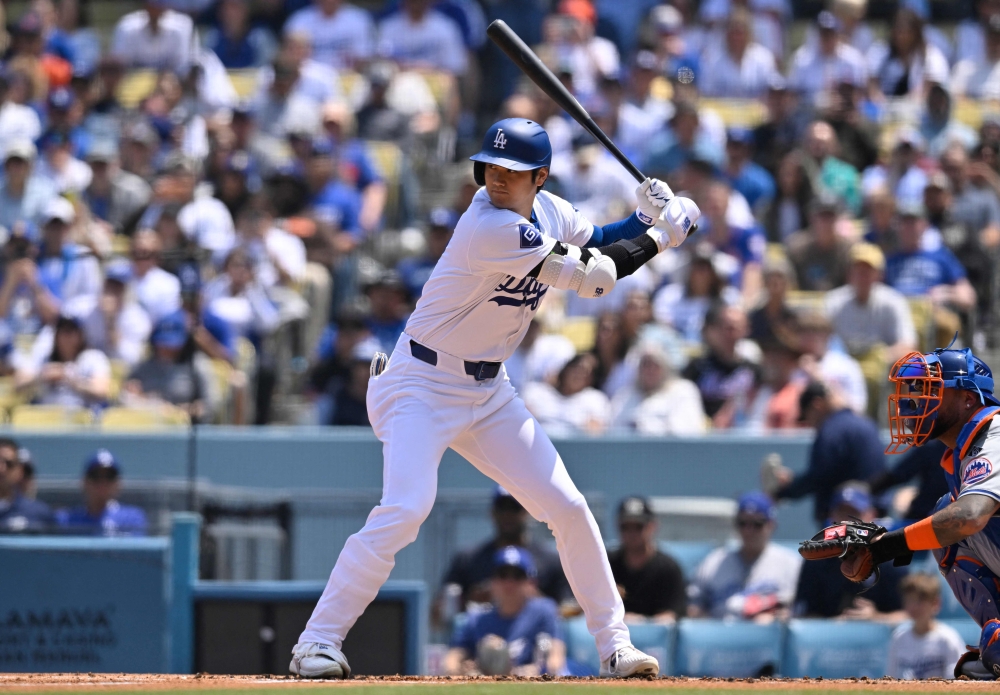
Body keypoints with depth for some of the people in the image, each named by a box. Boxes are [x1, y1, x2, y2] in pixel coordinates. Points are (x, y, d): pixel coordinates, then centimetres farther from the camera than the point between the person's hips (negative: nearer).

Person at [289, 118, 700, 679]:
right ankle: (318, 643, -17)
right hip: (423, 386, -8)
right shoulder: (492, 229, -26)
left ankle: (614, 643, 16)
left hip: (489, 393, 8)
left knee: (568, 508, 4)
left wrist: (647, 216, -1)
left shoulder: (547, 209, 0)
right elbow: (593, 277, -23)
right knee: (405, 510, -25)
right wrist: (662, 235, -12)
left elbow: (596, 244, 19)